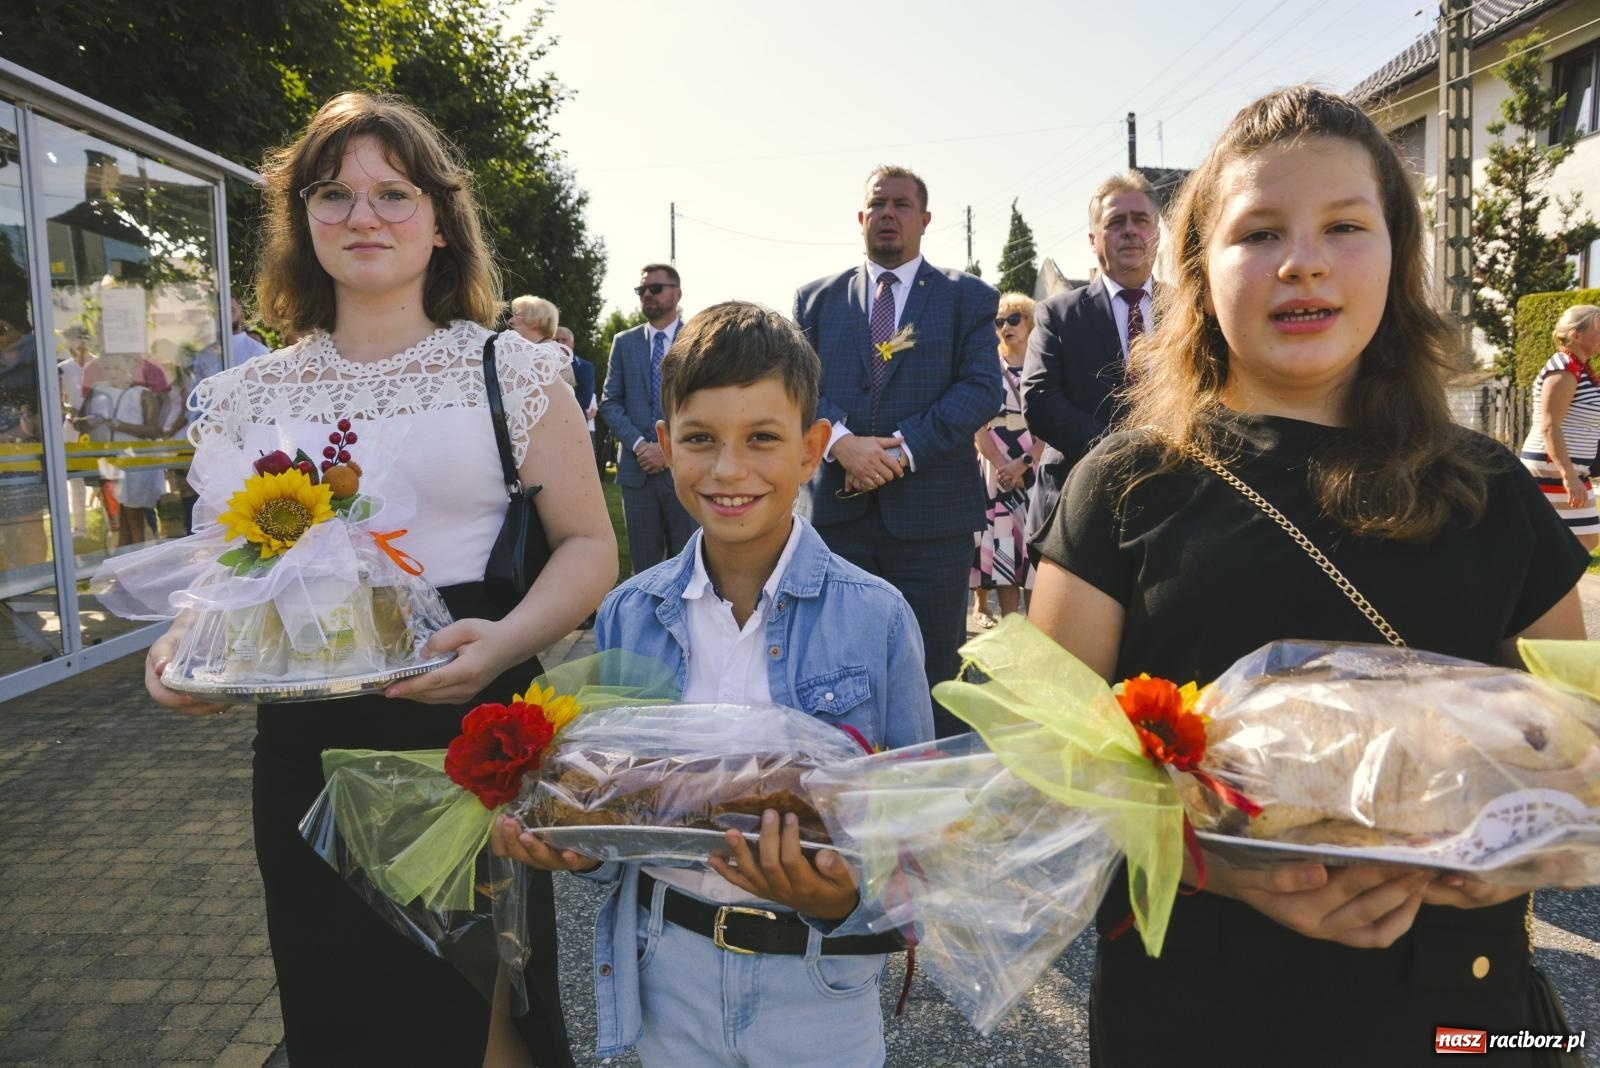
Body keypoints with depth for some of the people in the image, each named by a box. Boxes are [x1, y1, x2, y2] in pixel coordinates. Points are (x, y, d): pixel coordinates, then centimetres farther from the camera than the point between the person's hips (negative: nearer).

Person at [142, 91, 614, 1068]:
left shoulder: (512, 370, -1)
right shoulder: (249, 395, 8)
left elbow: (588, 545, -2)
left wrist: (506, 640, -20)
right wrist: (185, 641, -7)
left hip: (476, 733, -2)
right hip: (307, 752, 3)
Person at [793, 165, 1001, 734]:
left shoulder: (969, 297, 8)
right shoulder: (817, 298, 14)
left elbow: (982, 388, -4)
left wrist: (904, 449, -15)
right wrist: (841, 442, -15)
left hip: (932, 511, -2)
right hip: (837, 508, 2)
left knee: (933, 672, 4)